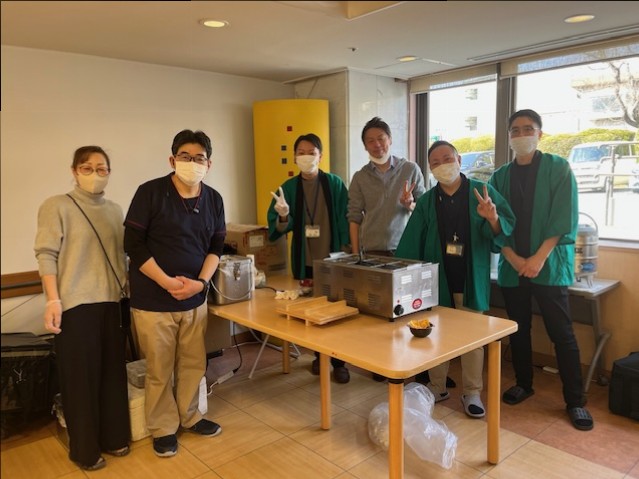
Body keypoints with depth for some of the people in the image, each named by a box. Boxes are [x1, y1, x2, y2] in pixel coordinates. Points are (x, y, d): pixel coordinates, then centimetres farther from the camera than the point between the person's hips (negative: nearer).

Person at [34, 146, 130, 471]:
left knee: (113, 372, 12)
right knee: (81, 376, 5)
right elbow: (46, 255, -9)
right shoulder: (56, 206, -4)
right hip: (76, 305, -5)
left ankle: (113, 437, 30)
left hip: (112, 302, 5)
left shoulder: (114, 210, 12)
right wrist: (53, 300, -16)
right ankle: (84, 450, 21)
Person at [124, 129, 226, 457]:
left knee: (193, 363, 14)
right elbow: (133, 245, -11)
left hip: (195, 298, 4)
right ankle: (163, 429, 29)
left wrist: (201, 282, -8)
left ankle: (189, 417, 36)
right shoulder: (150, 192, -10)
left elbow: (216, 246, 8)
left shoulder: (213, 199, 3)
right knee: (160, 369, 8)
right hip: (153, 300, -4)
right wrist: (167, 282, -16)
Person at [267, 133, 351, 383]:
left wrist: (345, 252, -7)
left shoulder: (335, 183, -3)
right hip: (305, 259, 2)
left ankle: (339, 361, 16)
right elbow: (277, 228, -1)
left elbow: (344, 220, -2)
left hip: (332, 258, -2)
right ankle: (319, 355, 30)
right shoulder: (289, 187, 1)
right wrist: (283, 216, -22)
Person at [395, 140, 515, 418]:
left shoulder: (483, 192, -3)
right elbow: (410, 245, 4)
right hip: (436, 278, 3)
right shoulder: (426, 202, 5)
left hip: (470, 278, -2)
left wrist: (493, 220, -29)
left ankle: (472, 392, 20)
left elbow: (507, 228, -7)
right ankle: (437, 387, 27)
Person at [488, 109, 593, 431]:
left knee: (561, 334, -1)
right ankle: (523, 384, 29)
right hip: (512, 267, 3)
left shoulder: (559, 169, 1)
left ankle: (575, 401, 12)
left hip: (550, 265, -3)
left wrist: (539, 258, -15)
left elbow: (564, 219, -8)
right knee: (518, 329, 12)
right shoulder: (499, 177, 8)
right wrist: (514, 259, -11)